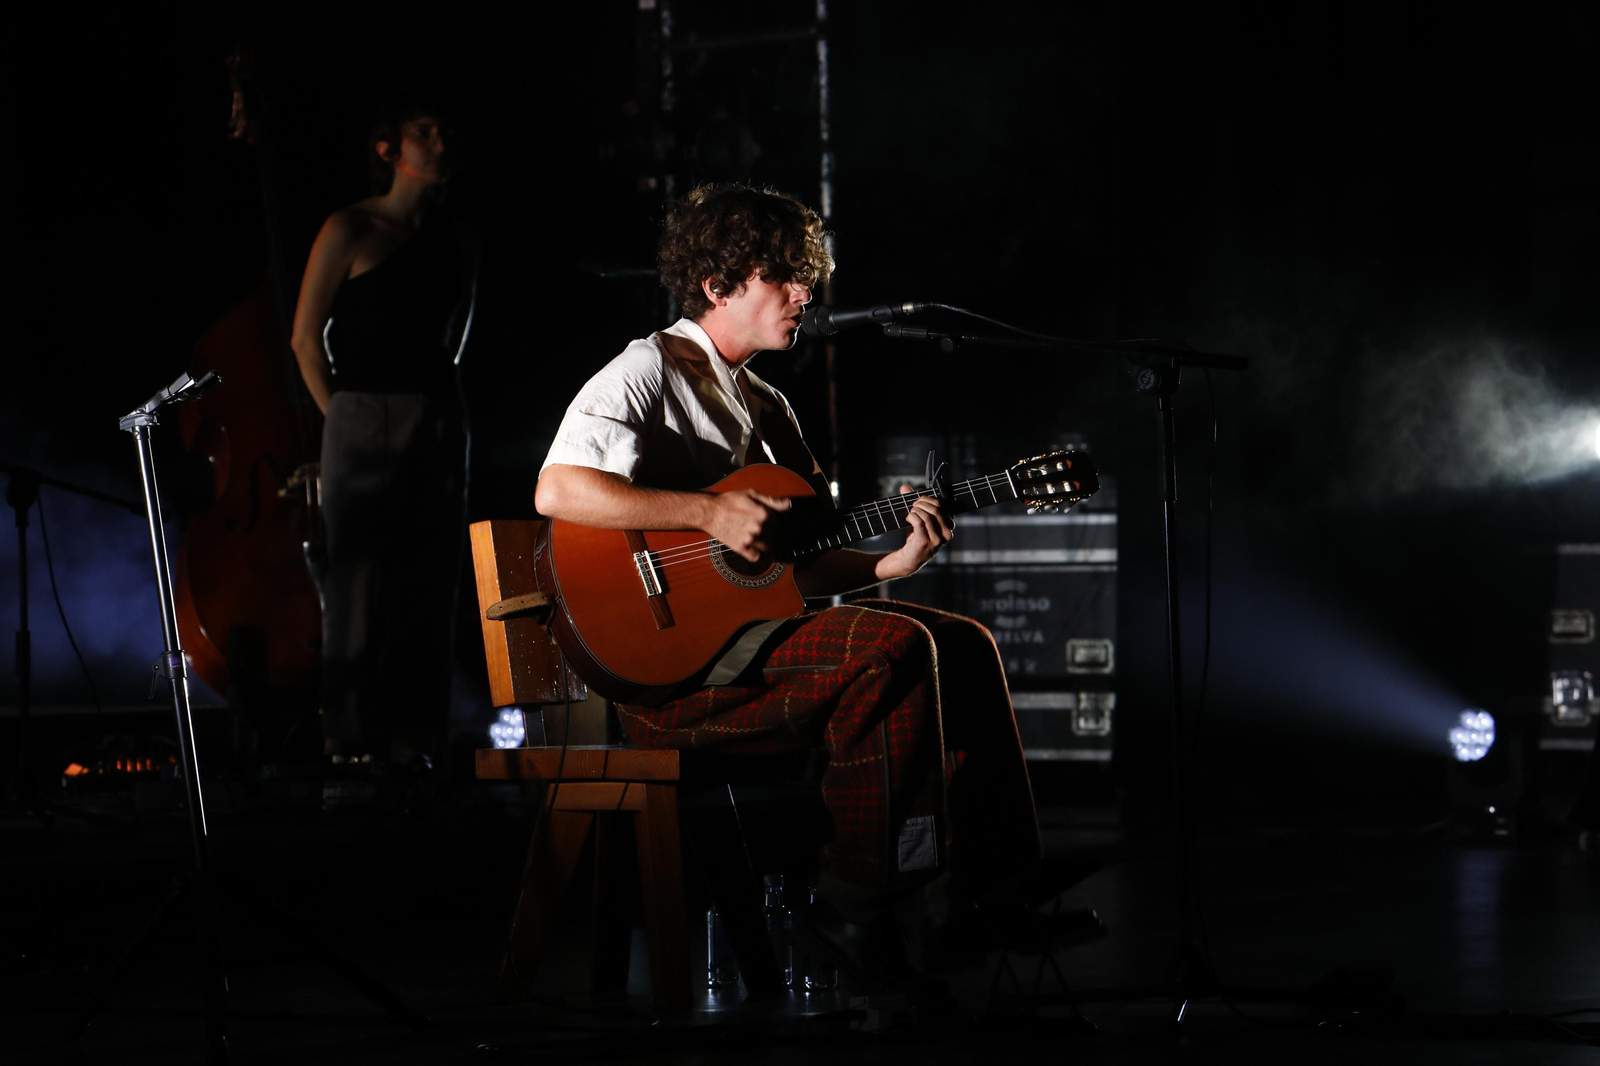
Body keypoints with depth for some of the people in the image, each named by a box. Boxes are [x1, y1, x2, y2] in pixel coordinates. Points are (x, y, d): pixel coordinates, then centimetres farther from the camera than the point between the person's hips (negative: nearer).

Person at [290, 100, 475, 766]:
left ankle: (410, 735, 6)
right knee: (358, 581, -5)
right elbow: (306, 336, -1)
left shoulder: (453, 243, 12)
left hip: (439, 424, 5)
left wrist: (437, 399, 13)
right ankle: (350, 736, -1)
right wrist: (341, 414, -3)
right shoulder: (351, 230, -2)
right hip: (366, 422, -5)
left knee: (428, 582, 2)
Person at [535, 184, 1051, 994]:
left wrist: (889, 563, -1)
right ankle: (853, 911, -21)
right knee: (899, 645, -26)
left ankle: (991, 892, -4)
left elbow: (808, 568, 19)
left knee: (963, 643, -2)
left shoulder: (767, 409, 22)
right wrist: (711, 515, -23)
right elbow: (557, 489, -22)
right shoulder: (650, 372, -5)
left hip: (758, 643, 9)